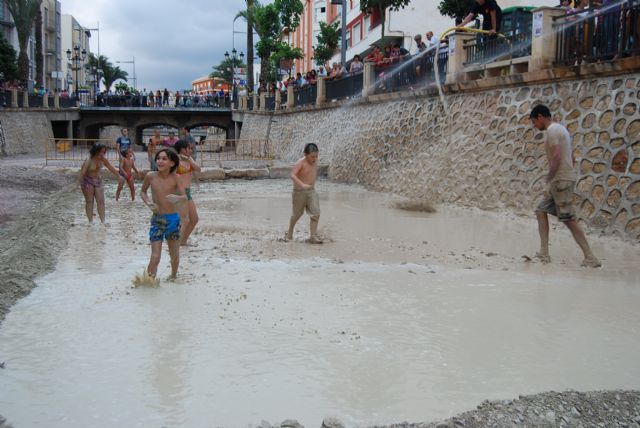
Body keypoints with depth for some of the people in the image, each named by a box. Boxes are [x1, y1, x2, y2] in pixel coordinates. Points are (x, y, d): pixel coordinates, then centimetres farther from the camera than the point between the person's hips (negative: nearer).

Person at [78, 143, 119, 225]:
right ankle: (90, 221, 6)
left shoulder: (102, 159, -6)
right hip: (88, 181, -5)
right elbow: (82, 171, -31)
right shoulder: (89, 161, -23)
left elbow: (111, 168, 5)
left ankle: (103, 221, 3)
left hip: (98, 180, 5)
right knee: (89, 202, 2)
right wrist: (79, 182, -44)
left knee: (101, 201, 0)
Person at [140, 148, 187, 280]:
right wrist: (148, 202, -9)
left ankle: (173, 277, 39)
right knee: (155, 257, -10)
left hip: (173, 219, 1)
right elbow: (142, 191, 10)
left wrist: (177, 198, -32)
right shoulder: (150, 176, -7)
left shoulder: (175, 178, -8)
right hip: (157, 220, -1)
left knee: (175, 255, 16)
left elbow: (185, 197, -10)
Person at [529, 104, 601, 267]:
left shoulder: (552, 130, -11)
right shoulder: (561, 129, 19)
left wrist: (549, 178, -13)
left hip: (561, 181, -10)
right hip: (563, 179, 10)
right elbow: (572, 158, 20)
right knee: (541, 211, 13)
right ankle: (544, 253, 11)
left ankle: (590, 258, -6)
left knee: (569, 219, -8)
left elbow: (556, 157, -23)